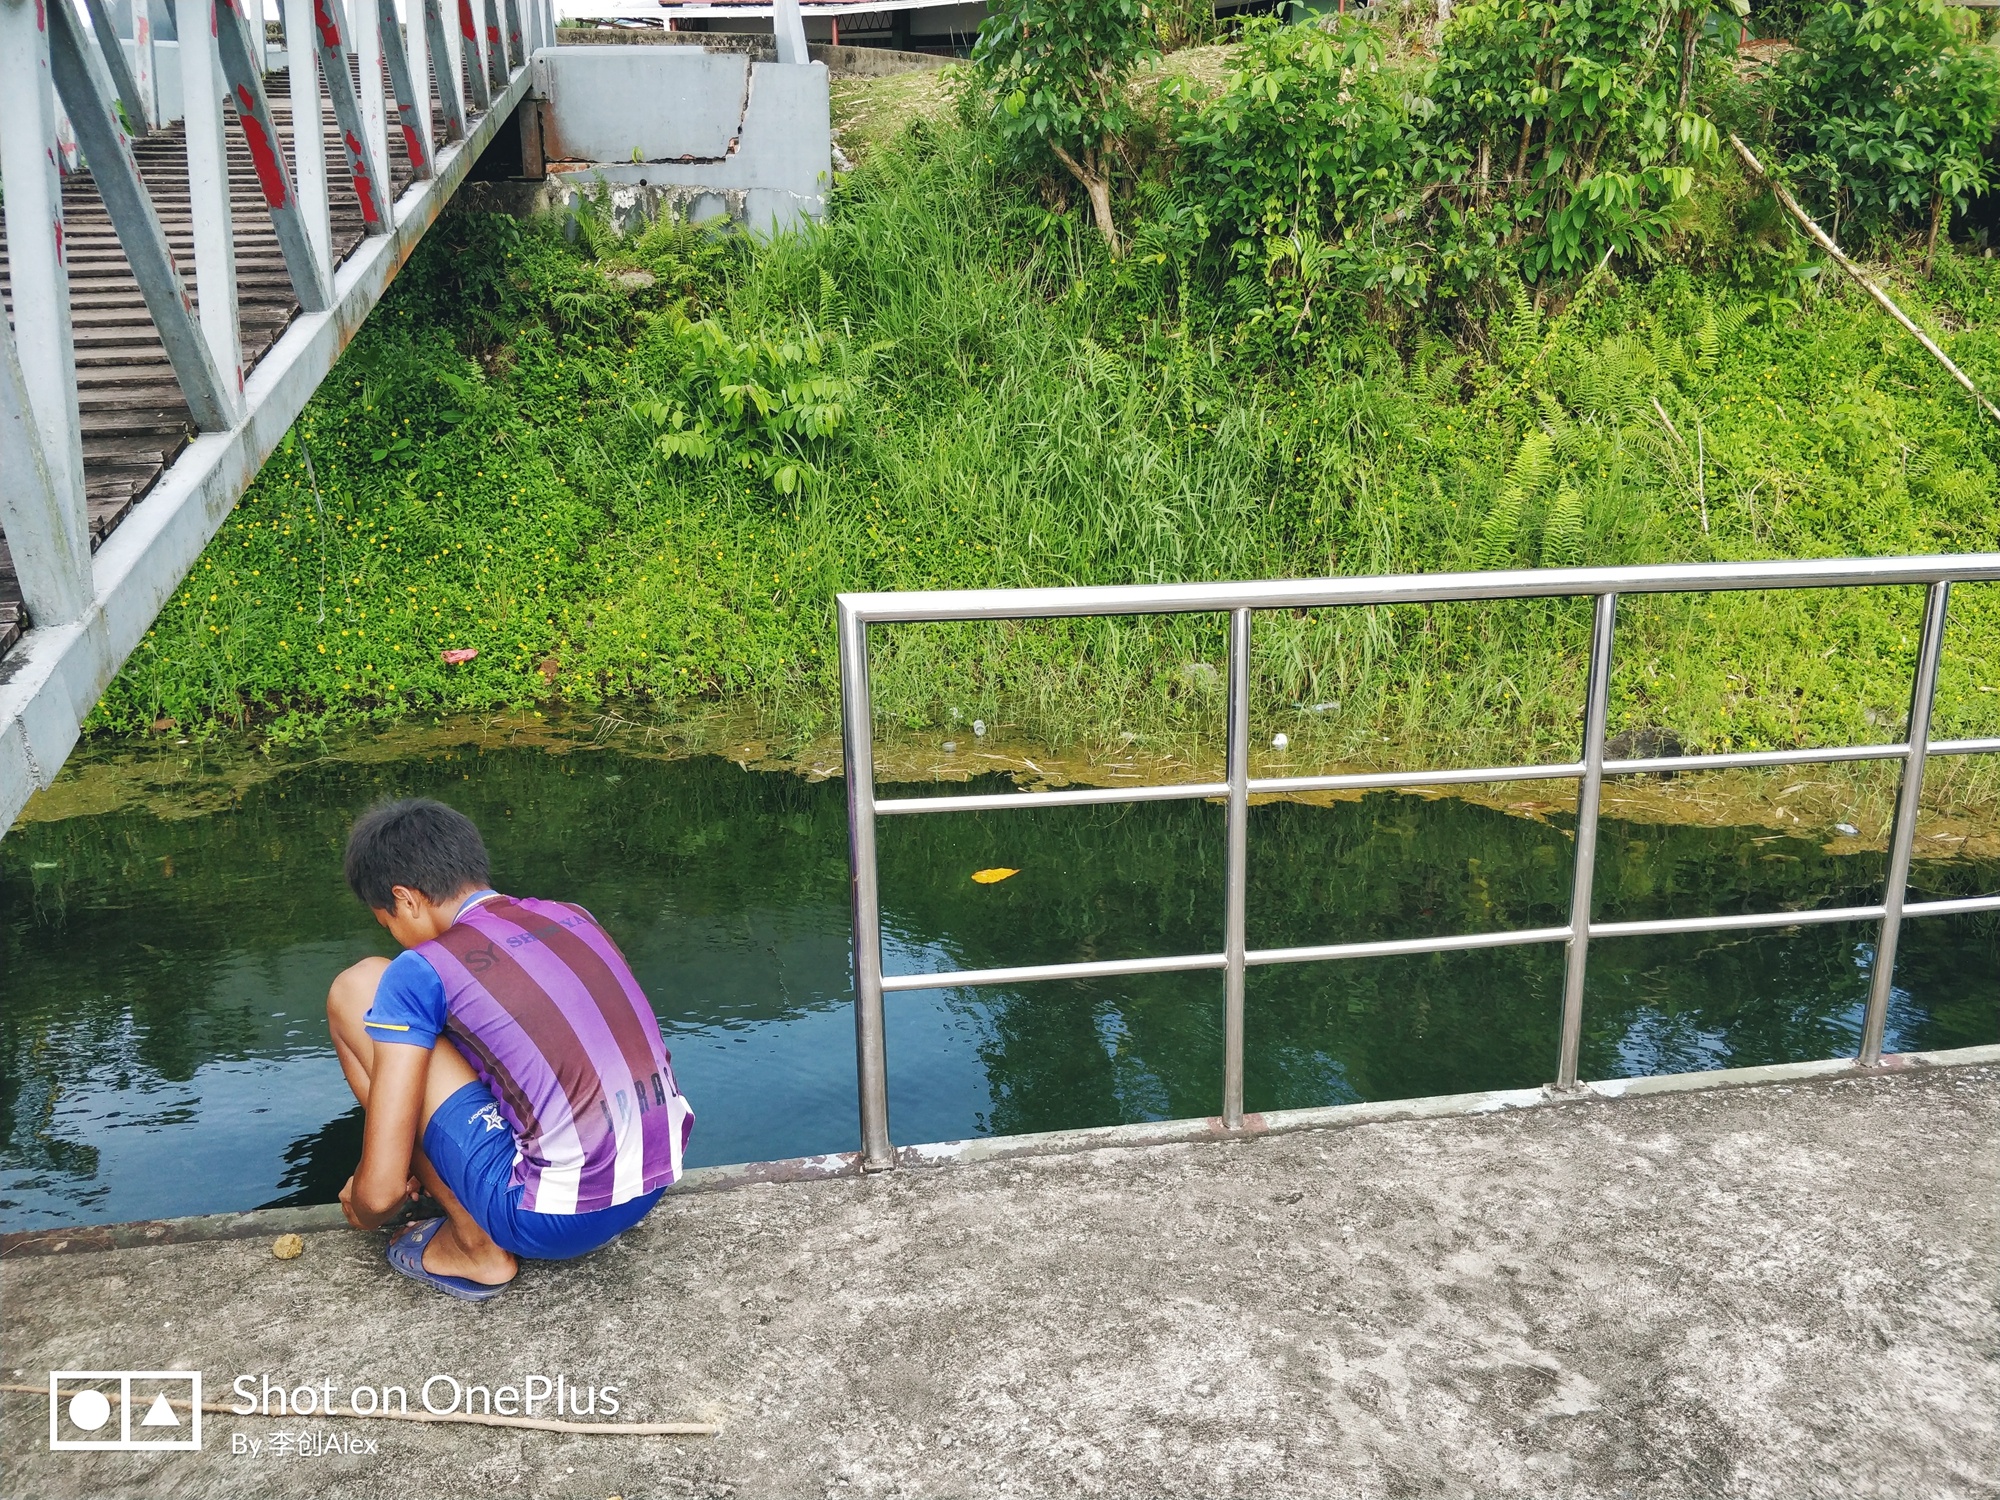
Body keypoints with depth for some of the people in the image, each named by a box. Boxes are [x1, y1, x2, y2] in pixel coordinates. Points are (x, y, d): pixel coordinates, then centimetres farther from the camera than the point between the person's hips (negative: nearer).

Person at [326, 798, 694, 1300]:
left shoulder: (421, 971, -8)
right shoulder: (574, 916, 11)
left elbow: (381, 1191, -7)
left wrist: (363, 1213, 18)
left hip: (556, 1219, -7)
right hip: (657, 1183, 7)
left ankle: (474, 1245, 8)